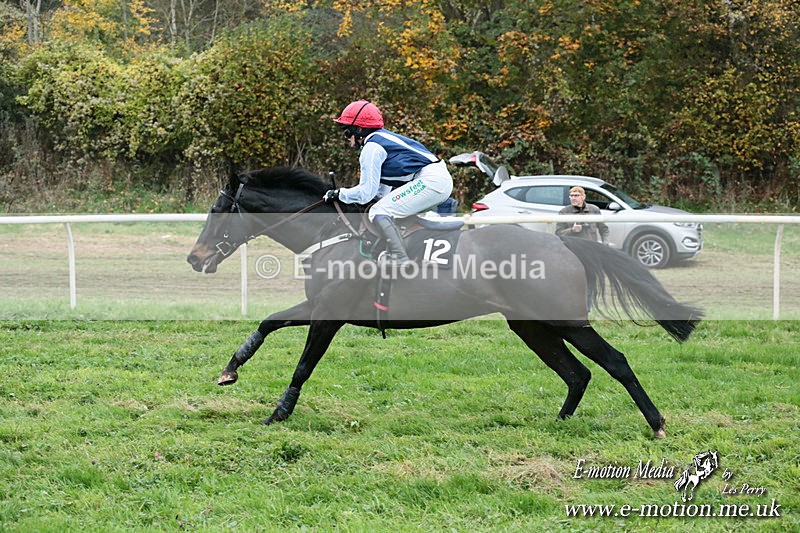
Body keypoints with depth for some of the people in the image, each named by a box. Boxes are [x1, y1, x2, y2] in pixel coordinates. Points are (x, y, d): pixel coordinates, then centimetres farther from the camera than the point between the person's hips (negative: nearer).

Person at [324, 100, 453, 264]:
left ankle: (401, 262, -23)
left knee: (379, 212, -12)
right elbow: (382, 190, 25)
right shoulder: (384, 138, 24)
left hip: (431, 181, -11)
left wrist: (339, 194, 5)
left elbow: (366, 192, -9)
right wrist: (350, 192, 20)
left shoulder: (371, 147, -6)